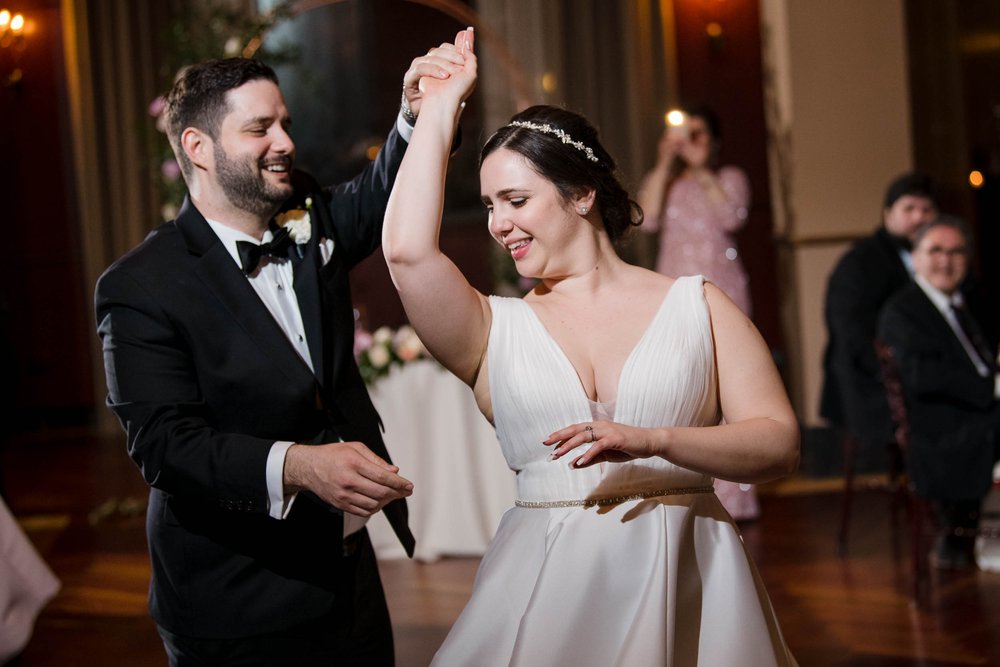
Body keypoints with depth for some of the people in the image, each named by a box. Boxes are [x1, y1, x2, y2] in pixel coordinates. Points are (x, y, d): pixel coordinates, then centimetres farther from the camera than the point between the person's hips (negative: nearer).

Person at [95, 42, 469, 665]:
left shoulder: (309, 224, 6)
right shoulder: (140, 287, -15)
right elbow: (164, 443, -23)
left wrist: (421, 114, -22)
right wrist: (296, 466, -38)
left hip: (349, 575, 6)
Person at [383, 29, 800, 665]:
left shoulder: (697, 304, 4)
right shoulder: (497, 329, 6)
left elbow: (780, 444, -3)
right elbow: (408, 250, -11)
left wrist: (651, 441, -19)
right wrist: (441, 106, 0)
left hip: (687, 584, 0)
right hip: (547, 586, 1)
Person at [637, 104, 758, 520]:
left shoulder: (730, 178, 12)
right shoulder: (660, 181, 16)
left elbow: (732, 218, -8)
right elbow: (647, 220, -4)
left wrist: (703, 171, -6)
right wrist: (665, 165, -4)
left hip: (722, 294, -1)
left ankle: (733, 496, -6)